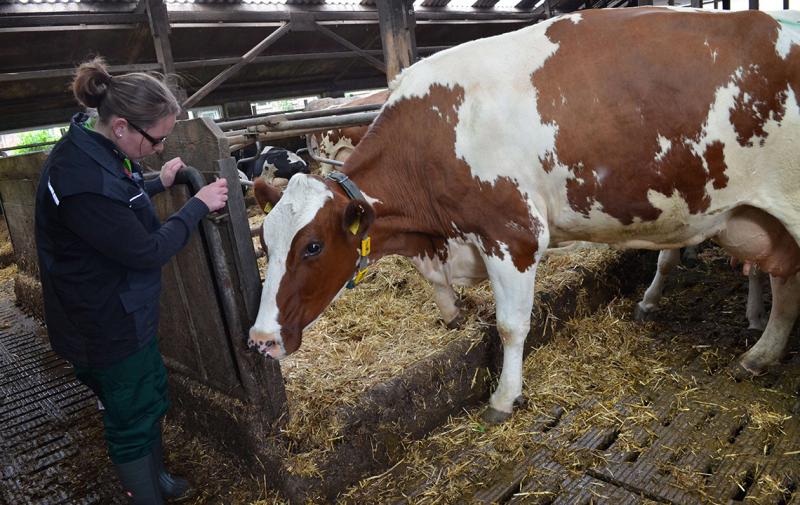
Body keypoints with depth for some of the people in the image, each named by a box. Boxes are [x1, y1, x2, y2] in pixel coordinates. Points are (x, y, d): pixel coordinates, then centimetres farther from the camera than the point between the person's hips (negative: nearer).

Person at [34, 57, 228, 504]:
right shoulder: (81, 178, -33)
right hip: (106, 328, -10)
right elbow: (148, 250, -26)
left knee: (153, 397, 26)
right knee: (133, 419, 11)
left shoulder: (97, 148, -1)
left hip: (129, 312, 10)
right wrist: (199, 205, -16)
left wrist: (158, 183, 9)